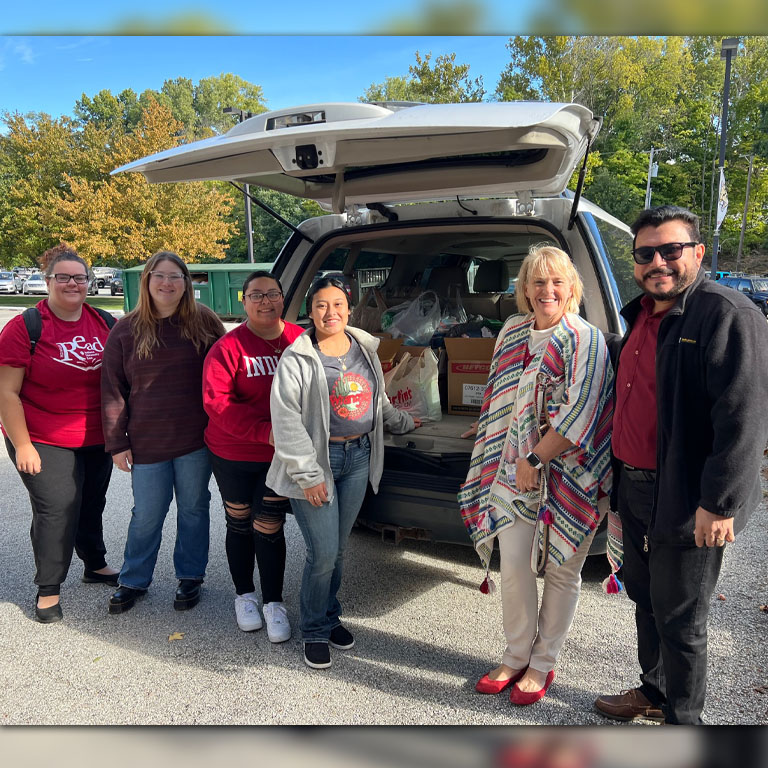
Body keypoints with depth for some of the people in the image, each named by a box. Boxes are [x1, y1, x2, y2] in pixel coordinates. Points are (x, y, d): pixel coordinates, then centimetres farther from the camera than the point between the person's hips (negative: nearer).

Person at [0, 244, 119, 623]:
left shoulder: (104, 325, 2)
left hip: (97, 440, 5)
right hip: (44, 442, -5)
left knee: (92, 506, 17)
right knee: (56, 510, -3)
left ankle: (95, 565, 38)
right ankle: (48, 589, 16)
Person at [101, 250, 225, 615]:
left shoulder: (204, 322, 0)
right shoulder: (127, 331, 1)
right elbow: (113, 390, 2)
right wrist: (117, 442, -2)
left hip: (195, 439, 0)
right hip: (147, 442, 0)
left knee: (193, 509, 12)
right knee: (146, 516, 10)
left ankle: (190, 578, 30)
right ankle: (133, 581, 31)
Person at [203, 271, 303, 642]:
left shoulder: (300, 340, -3)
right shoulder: (228, 347, -11)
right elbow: (216, 402, -18)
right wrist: (266, 431, -26)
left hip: (285, 455, 1)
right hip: (234, 456, 0)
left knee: (269, 527, 5)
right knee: (240, 524, 15)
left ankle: (273, 603, 24)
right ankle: (244, 595, 37)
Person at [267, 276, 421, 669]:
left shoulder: (365, 350, 9)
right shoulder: (297, 358, -11)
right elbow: (286, 420, -14)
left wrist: (403, 422, 31)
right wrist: (308, 474, -16)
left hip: (358, 457, 5)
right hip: (317, 460, -5)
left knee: (339, 548, 14)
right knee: (323, 553, -4)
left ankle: (330, 616, 35)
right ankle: (315, 632, 19)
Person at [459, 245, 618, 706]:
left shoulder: (585, 340, -9)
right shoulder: (512, 332, 9)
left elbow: (580, 413, -17)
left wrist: (536, 460, -15)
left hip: (567, 475, -4)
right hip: (516, 471, 5)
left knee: (561, 571, 9)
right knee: (513, 565, 7)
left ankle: (543, 664, 27)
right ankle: (517, 656, 28)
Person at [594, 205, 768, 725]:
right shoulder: (641, 315, 10)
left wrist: (719, 505, -24)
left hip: (685, 501, -8)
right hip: (634, 488, 8)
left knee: (679, 618, 7)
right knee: (645, 598, 22)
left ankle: (683, 720, 29)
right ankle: (654, 693, 43)